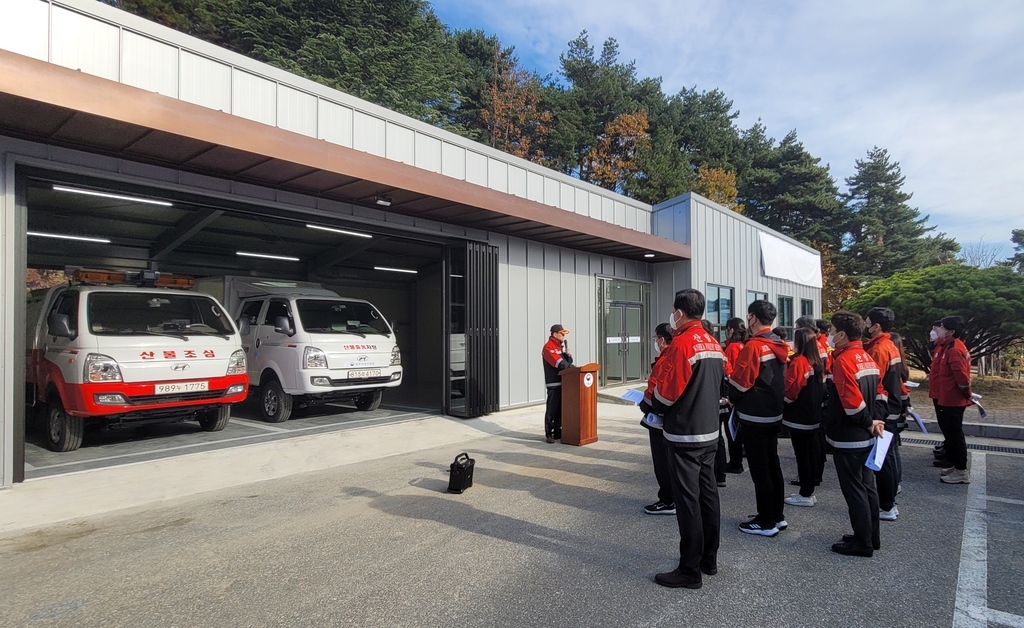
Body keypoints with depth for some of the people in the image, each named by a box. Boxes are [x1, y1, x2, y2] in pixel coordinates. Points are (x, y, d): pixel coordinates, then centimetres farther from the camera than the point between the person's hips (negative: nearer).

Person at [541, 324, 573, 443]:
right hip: (553, 382, -8)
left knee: (561, 408, 11)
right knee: (552, 408, -6)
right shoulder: (548, 347, -9)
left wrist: (568, 355, -1)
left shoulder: (562, 345, 18)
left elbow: (567, 362, 18)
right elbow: (559, 363, -17)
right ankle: (549, 433, -1)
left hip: (563, 381, 8)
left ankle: (558, 431, 19)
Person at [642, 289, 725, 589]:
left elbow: (665, 393, -16)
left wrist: (650, 404, 3)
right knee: (708, 494, 16)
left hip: (684, 435, -8)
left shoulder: (681, 343, -18)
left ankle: (690, 570, 8)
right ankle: (709, 559, 28)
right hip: (710, 432, 9)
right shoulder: (715, 345, 8)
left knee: (688, 501, -1)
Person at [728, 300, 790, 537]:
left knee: (759, 469, 0)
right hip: (774, 414, 9)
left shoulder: (753, 346, -19)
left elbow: (739, 382, -16)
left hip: (754, 417, -9)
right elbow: (782, 379, 14)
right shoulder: (780, 346, 7)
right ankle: (777, 516, 26)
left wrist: (733, 399, 3)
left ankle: (766, 522, 9)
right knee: (773, 464, 16)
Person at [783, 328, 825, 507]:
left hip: (798, 417, -8)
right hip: (813, 416, 8)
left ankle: (805, 495, 7)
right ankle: (810, 491, 23)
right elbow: (820, 388, 17)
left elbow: (790, 391, -17)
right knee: (811, 452, 13)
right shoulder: (817, 362, 7)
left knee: (802, 455, 0)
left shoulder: (798, 361, -17)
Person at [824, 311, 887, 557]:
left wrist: (869, 423, -11)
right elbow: (879, 393, 12)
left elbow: (852, 402, -25)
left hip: (847, 438, -9)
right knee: (867, 486, 18)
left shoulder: (843, 360, -19)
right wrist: (875, 420, 4)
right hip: (866, 437, 9)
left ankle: (862, 542, 12)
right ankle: (871, 537, 30)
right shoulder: (867, 358, 9)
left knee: (854, 490, 1)